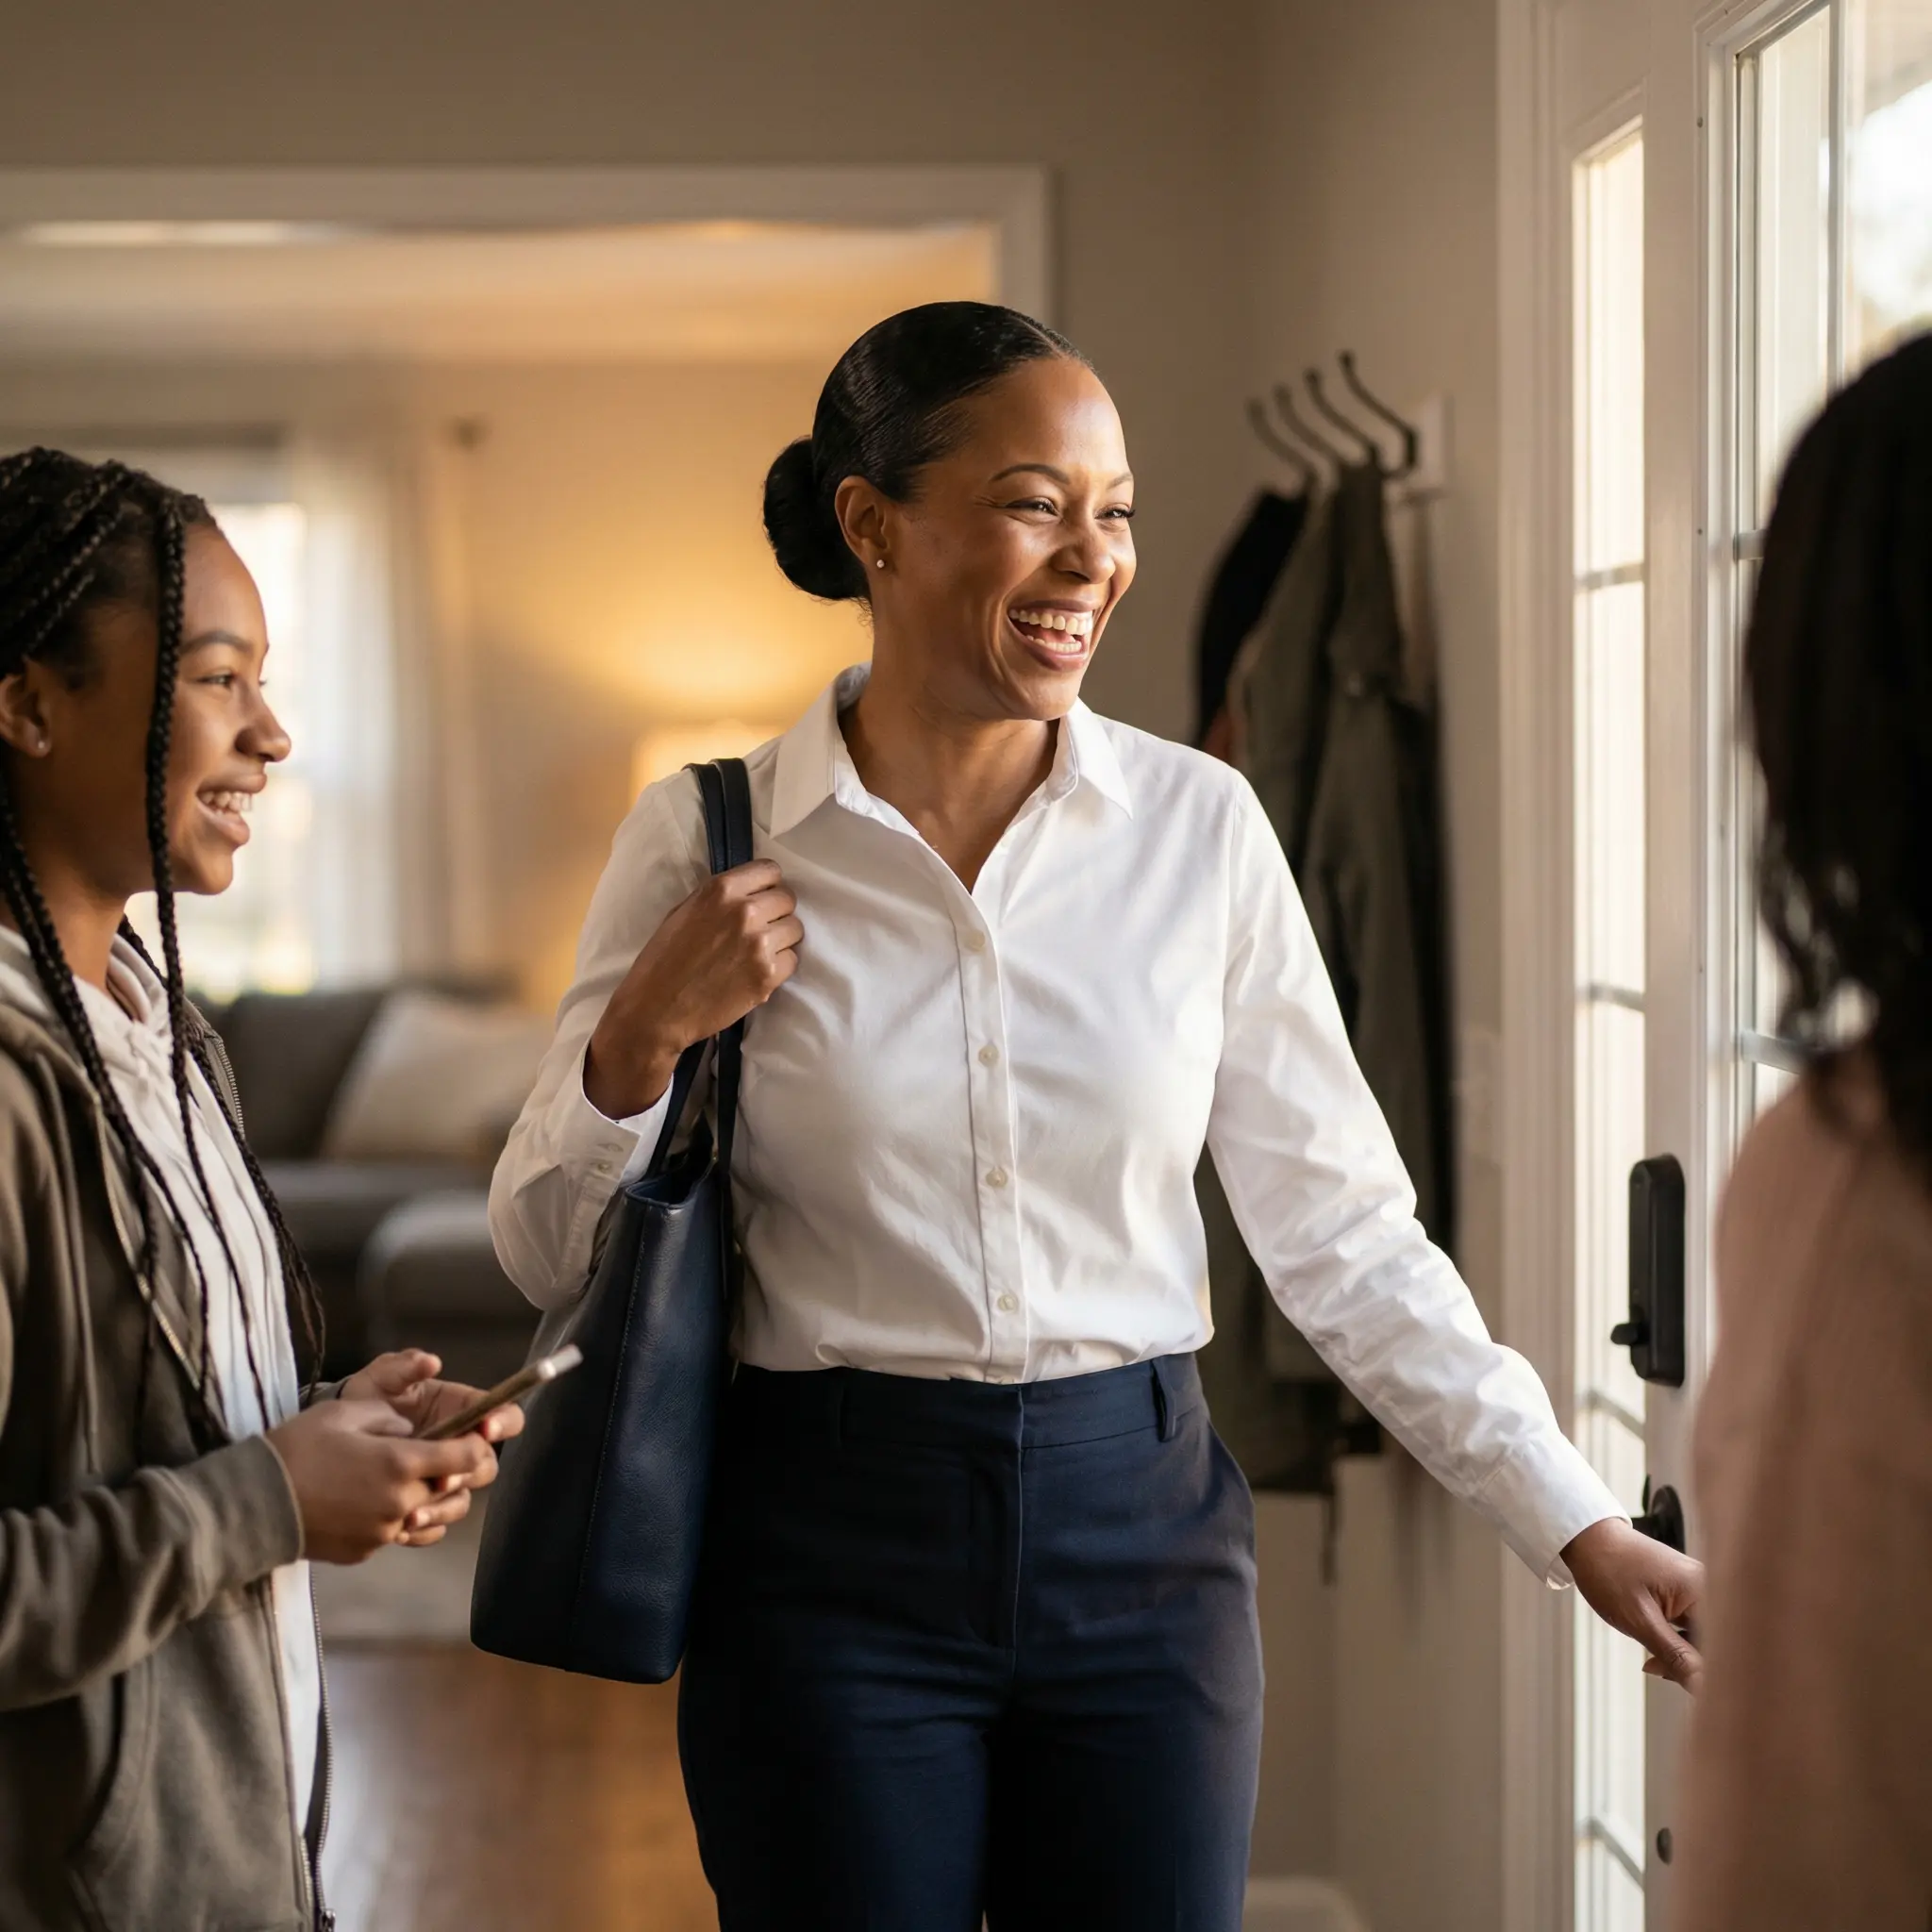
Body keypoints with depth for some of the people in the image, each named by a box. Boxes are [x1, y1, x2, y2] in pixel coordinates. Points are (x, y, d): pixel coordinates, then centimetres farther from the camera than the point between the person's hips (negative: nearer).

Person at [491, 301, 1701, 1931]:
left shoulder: (1199, 825, -2)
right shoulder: (709, 843, -5)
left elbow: (1340, 1227, 3)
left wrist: (1578, 1521, 0)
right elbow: (547, 1259, 3)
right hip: (831, 1551, -1)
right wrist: (640, 1045, -15)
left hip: (1139, 1528, 1)